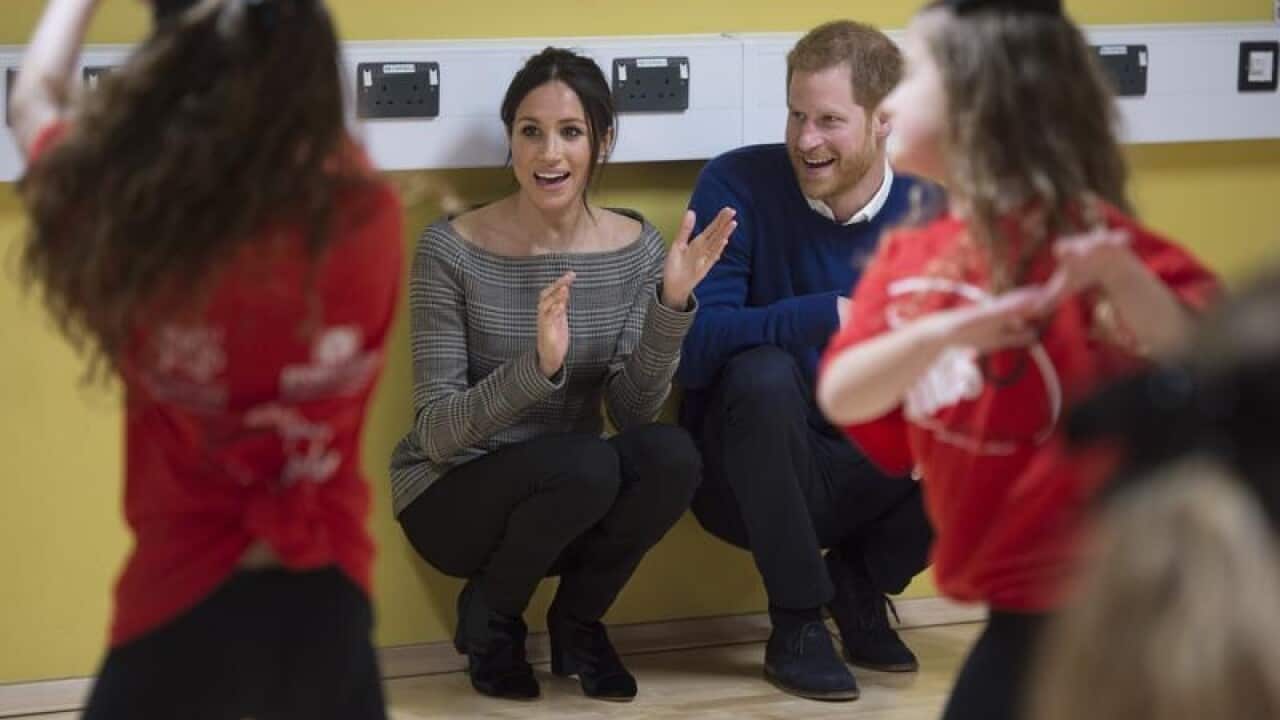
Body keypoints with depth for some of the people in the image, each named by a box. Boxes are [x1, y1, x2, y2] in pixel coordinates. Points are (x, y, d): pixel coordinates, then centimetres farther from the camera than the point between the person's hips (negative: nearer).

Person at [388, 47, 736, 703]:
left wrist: (671, 303, -26)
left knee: (670, 456, -27)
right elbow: (436, 431, -20)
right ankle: (488, 616, -2)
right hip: (453, 496, -4)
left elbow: (633, 412, -11)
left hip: (571, 500, 4)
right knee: (586, 465, -33)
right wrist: (537, 366, -36)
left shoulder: (635, 246, -4)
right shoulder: (453, 249, -16)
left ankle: (576, 623, 1)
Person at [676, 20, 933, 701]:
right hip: (754, 482, -3)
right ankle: (796, 621, -14)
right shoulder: (736, 187, -16)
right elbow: (692, 347, -27)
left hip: (874, 474, 3)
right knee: (762, 372, -34)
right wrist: (828, 315, -38)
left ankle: (863, 580, 9)